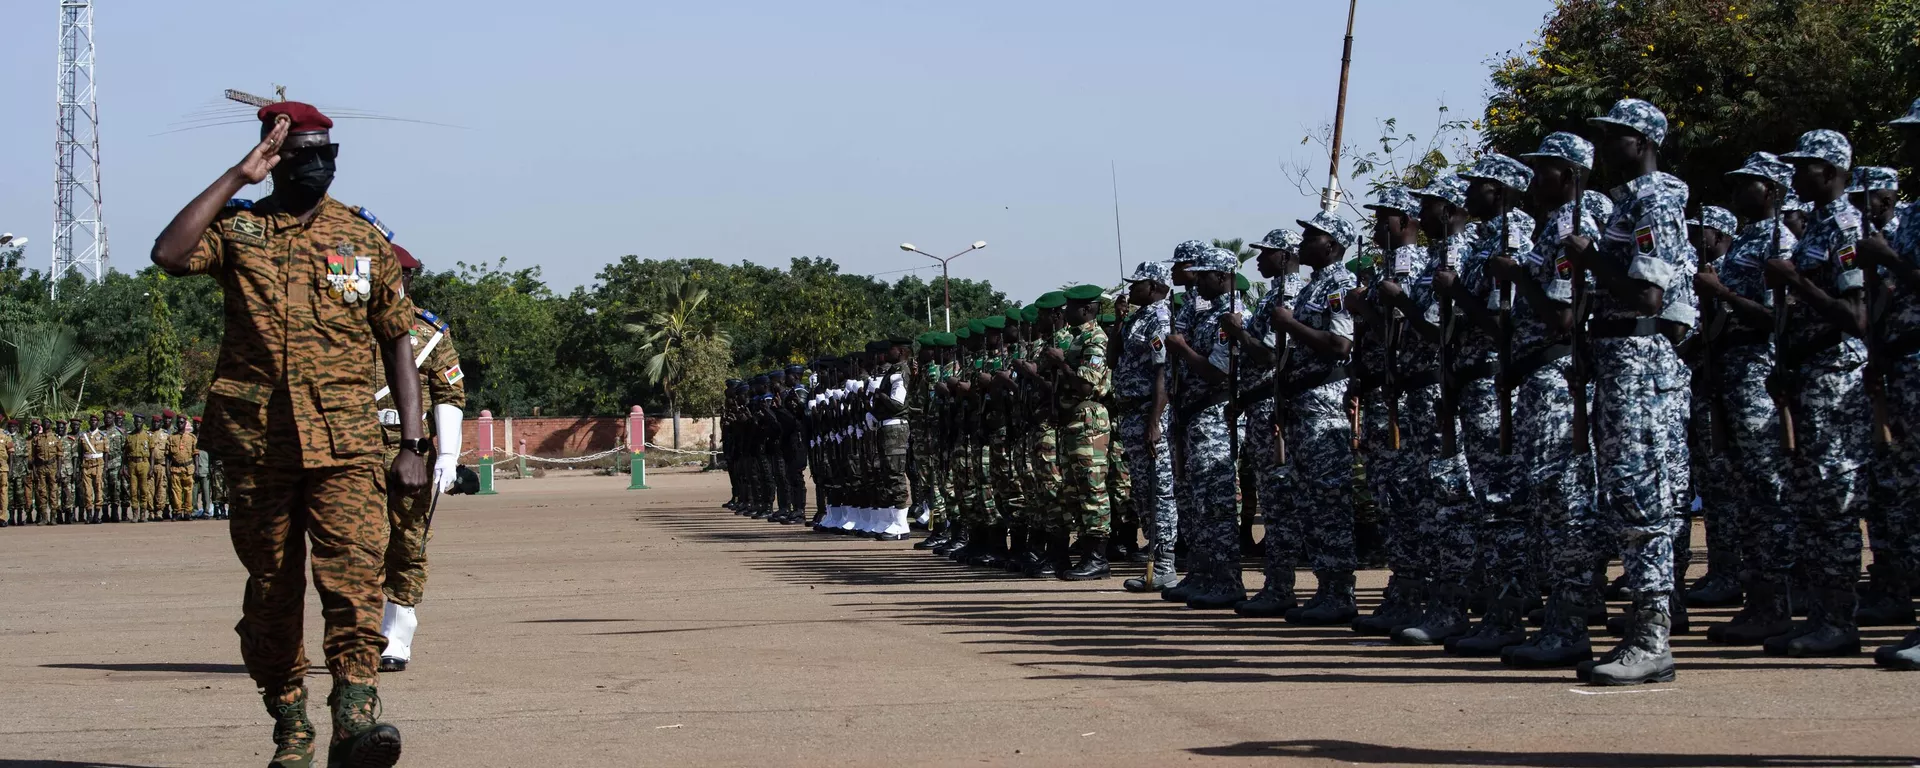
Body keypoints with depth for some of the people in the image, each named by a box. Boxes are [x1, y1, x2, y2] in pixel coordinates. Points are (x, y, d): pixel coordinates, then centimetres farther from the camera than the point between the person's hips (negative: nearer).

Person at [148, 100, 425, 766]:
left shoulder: (364, 240, 10)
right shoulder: (237, 227, 7)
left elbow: (398, 343, 13)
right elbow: (169, 254, -15)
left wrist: (412, 444, 6)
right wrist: (238, 177, -10)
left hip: (344, 442, 0)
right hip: (257, 438, 1)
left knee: (353, 572, -17)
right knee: (271, 585, 6)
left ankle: (356, 713, -26)